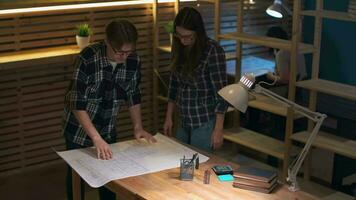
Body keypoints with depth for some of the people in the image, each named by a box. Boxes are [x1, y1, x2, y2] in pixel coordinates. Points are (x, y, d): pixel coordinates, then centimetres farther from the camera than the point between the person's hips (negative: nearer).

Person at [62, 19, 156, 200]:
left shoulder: (133, 61, -12)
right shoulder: (87, 59, -28)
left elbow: (133, 95, 3)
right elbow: (77, 104, -28)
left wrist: (138, 127, -5)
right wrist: (96, 138, -33)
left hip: (108, 131, 4)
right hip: (79, 130, -4)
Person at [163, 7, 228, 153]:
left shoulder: (212, 51, -15)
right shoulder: (179, 48, 3)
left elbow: (221, 92, -14)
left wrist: (218, 129, -15)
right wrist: (168, 117, 13)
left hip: (205, 123, -6)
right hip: (184, 122, 6)